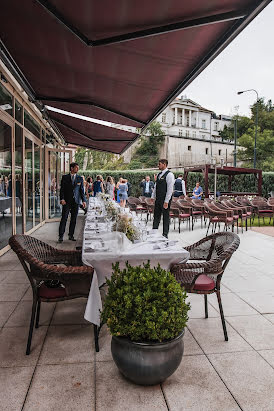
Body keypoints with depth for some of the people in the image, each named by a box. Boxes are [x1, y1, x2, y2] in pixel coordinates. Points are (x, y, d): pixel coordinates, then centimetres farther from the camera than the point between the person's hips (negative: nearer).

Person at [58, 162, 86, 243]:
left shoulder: (80, 178, 9)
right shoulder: (65, 177, 5)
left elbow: (82, 190, 9)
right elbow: (62, 189, 1)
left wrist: (84, 200, 0)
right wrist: (62, 199, -12)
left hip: (76, 201, 2)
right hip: (67, 201, -2)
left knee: (74, 219, 6)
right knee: (64, 218, -4)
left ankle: (71, 235, 16)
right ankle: (61, 236, 1)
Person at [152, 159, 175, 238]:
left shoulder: (169, 174, -12)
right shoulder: (159, 174, 13)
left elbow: (170, 189, -16)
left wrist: (166, 201, -19)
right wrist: (153, 196, 14)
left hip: (165, 199, -8)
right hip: (158, 199, 8)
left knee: (166, 217, 3)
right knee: (156, 216, 14)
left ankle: (165, 234, 13)